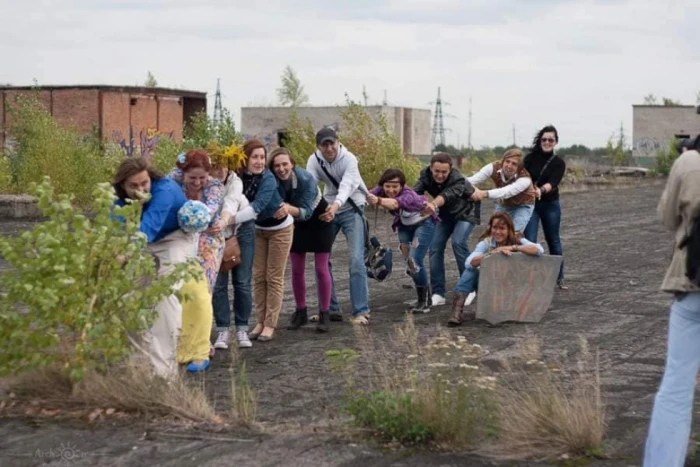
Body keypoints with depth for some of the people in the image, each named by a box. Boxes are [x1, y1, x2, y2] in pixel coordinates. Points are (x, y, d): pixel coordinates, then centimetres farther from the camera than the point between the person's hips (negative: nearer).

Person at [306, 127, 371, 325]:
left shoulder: (349, 159, -22)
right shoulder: (314, 160, -10)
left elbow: (347, 185, -38)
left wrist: (336, 205, -57)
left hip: (351, 209, -4)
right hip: (329, 210, 5)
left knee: (356, 259, -14)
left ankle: (361, 311, -10)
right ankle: (330, 309, 15)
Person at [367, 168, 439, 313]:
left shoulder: (408, 194, -38)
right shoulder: (381, 189, -21)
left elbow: (395, 203, -59)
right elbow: (369, 195, -41)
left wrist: (379, 201, -77)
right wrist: (368, 198, -63)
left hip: (424, 223, -6)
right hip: (405, 225, 6)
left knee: (414, 262, -19)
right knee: (409, 264, 6)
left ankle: (424, 301, -1)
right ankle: (425, 298, 26)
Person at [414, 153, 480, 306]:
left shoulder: (458, 180, -37)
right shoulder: (426, 175, -23)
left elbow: (447, 195, -57)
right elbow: (416, 191, -39)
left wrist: (433, 205, -79)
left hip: (466, 212, -5)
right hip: (446, 213, 5)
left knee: (458, 243, -25)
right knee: (435, 246, -7)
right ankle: (438, 294, -2)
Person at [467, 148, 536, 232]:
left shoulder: (524, 178, -35)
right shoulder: (495, 167, -26)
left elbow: (507, 191, -51)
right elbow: (472, 179, -38)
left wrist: (485, 194, -67)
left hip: (522, 206, -4)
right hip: (503, 204, 4)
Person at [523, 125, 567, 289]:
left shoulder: (558, 163, -2)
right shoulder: (531, 158, 0)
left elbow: (553, 183, -18)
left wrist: (541, 190, -38)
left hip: (550, 204, 1)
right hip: (530, 203, -1)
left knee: (553, 240, 11)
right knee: (529, 241, -9)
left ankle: (559, 277, 22)